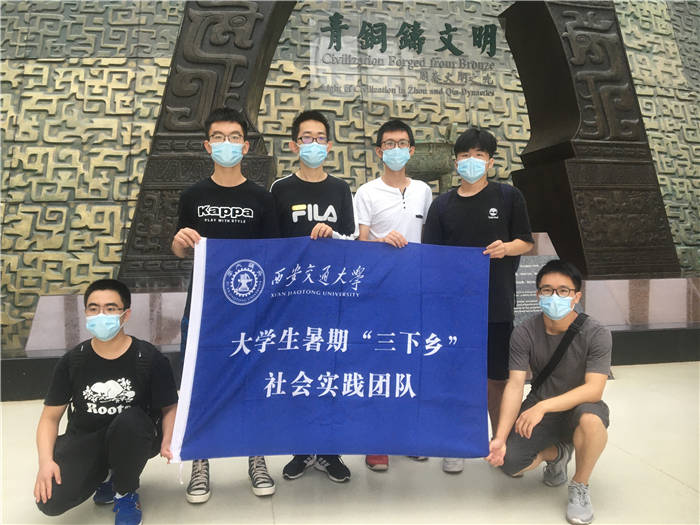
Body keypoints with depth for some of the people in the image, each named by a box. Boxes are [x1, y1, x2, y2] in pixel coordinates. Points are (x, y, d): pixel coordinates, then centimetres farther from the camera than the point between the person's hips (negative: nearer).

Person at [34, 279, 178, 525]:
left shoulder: (149, 359, -12)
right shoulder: (73, 361, -4)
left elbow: (170, 407, -6)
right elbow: (51, 416, 1)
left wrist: (168, 441, -26)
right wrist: (45, 461, -15)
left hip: (132, 440, -2)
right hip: (84, 440, 2)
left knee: (130, 420, -36)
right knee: (50, 502, -21)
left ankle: (125, 493, -6)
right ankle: (105, 475, 14)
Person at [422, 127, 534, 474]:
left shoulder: (508, 197, 4)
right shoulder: (443, 204, 7)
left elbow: (526, 242, 6)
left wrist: (507, 247, -15)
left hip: (497, 302, -1)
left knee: (496, 376, 8)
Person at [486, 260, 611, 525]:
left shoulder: (596, 334, -17)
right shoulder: (524, 333, -12)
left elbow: (594, 389, -26)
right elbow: (514, 386, -17)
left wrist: (543, 406, -38)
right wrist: (500, 438, -28)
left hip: (578, 406, -2)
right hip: (538, 408, 2)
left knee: (591, 419, -38)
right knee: (507, 461, -18)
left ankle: (580, 486, -7)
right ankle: (557, 453, 18)